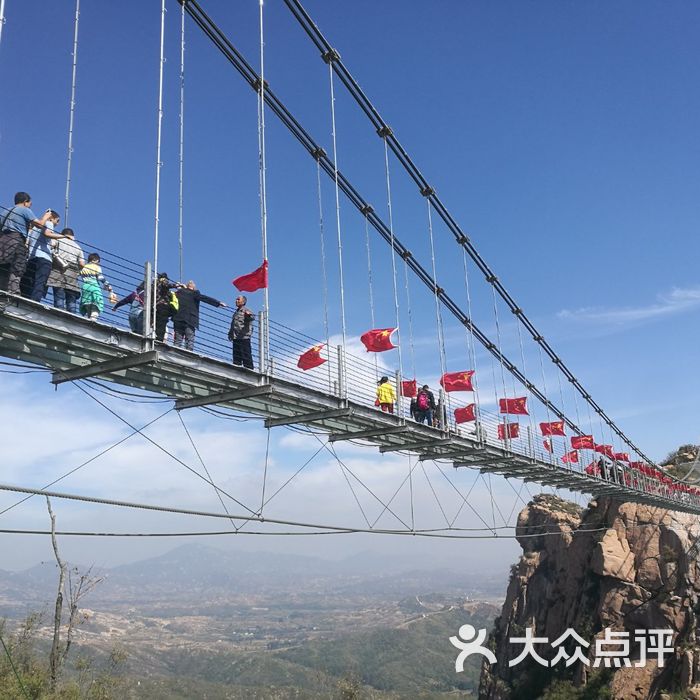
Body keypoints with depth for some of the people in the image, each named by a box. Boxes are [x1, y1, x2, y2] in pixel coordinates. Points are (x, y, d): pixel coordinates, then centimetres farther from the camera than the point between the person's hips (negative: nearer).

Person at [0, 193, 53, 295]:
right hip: (16, 241, -7)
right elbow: (40, 224, 1)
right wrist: (45, 217, 21)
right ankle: (13, 293, -25)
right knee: (16, 271, -13)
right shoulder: (25, 210, 8)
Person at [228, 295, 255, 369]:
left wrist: (249, 315, -41)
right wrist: (230, 333, 18)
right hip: (236, 338, 8)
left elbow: (252, 317, -19)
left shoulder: (246, 310, 1)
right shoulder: (236, 312, 25)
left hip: (244, 337, -8)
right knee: (236, 357, 8)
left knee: (246, 356, -10)